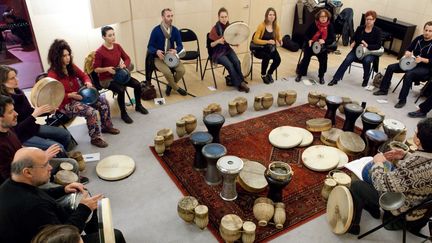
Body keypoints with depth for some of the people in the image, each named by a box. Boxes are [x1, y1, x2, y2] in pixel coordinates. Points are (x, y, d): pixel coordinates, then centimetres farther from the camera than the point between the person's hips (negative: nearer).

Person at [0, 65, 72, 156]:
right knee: (58, 147, -17)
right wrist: (35, 114, -32)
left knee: (65, 134, 9)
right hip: (21, 135, -8)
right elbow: (16, 129, -25)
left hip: (31, 126, 8)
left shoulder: (18, 91, -1)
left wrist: (47, 110, -7)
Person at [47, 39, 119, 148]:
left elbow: (83, 75, 15)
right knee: (91, 111, -28)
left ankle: (106, 126, 16)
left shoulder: (71, 66, 2)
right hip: (65, 103, -8)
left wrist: (87, 82, -8)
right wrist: (70, 95, -27)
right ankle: (95, 138, -10)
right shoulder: (53, 74, -19)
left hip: (78, 96, 8)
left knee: (103, 101, -2)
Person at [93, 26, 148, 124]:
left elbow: (127, 58, 7)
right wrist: (107, 69, -29)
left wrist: (124, 64, -15)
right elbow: (96, 69, -12)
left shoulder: (117, 46, 0)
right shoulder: (99, 52, -17)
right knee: (121, 89, -31)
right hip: (106, 79, -6)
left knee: (137, 84, -11)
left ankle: (138, 106, 14)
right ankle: (123, 113, -10)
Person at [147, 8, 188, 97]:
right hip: (159, 58, -3)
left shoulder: (175, 30, -1)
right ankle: (176, 88, -1)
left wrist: (176, 50, -22)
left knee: (182, 70, -20)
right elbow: (150, 47, -7)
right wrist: (157, 51, -30)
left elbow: (180, 45, 2)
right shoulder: (156, 30, -11)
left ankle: (170, 85, 7)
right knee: (167, 72, -30)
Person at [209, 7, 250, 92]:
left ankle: (240, 81, -10)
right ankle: (239, 84, -14)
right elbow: (211, 45, -10)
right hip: (218, 52, -4)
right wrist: (218, 41, -27)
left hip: (227, 49, 4)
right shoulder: (215, 28, -14)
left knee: (237, 62, -24)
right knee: (229, 65, -27)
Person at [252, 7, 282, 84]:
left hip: (271, 48, 4)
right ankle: (263, 75, -7)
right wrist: (267, 42, -26)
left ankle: (269, 73, 7)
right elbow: (255, 40, -17)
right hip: (260, 49, -4)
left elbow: (278, 38, 11)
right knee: (267, 57, -35)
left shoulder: (276, 26, -1)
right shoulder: (261, 26, -14)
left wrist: (280, 41, -14)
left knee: (278, 59, -24)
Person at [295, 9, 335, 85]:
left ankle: (321, 76, -1)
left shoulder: (330, 26, -4)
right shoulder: (314, 24, -6)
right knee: (306, 58, -15)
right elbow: (306, 35, 3)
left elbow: (332, 39, -4)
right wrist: (309, 40, -18)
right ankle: (300, 73, 8)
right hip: (311, 45, 0)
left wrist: (324, 41, -24)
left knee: (323, 58, -21)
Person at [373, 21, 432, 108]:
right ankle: (384, 89, 4)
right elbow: (408, 49, 10)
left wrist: (422, 59, -31)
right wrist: (407, 52, -13)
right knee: (390, 67, -6)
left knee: (408, 74, -36)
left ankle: (402, 100, -30)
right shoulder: (418, 39, 2)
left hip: (425, 67, -7)